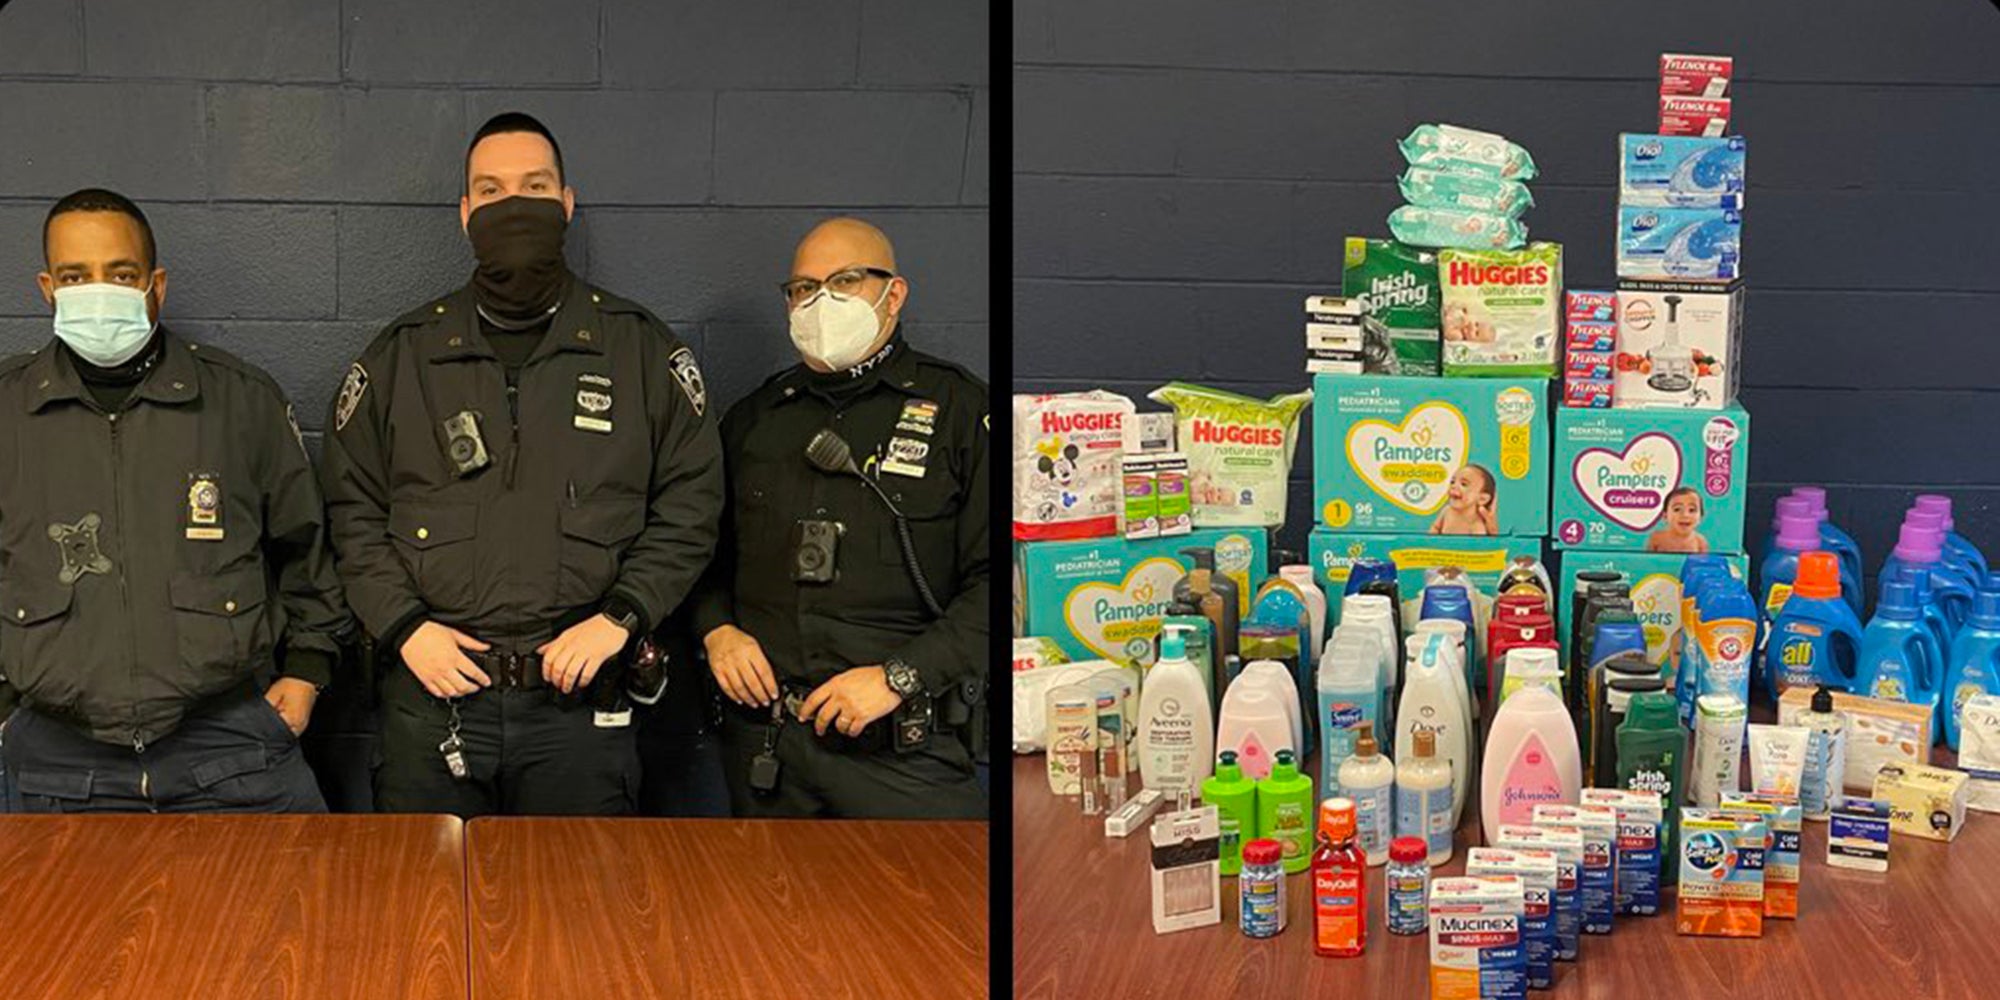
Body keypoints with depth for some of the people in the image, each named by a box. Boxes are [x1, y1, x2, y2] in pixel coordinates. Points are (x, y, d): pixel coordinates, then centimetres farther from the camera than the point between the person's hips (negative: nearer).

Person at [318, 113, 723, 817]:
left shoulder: (642, 350, 6)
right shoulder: (402, 355, 9)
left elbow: (690, 502, 4)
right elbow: (351, 507, 9)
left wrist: (620, 617, -8)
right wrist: (403, 625, -5)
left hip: (581, 706, -1)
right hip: (431, 701, 1)